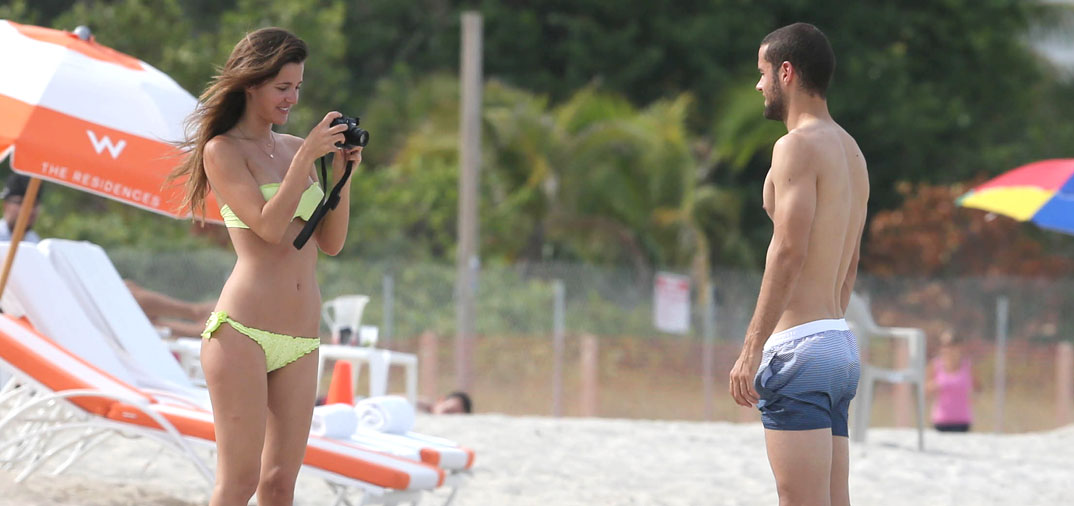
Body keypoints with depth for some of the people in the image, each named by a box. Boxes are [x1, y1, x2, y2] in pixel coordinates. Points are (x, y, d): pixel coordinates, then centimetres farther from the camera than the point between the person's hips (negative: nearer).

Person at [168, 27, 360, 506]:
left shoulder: (296, 148, 17)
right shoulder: (222, 150, -1)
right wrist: (308, 157, -13)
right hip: (242, 331, -6)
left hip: (300, 343, 6)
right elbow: (269, 226, -13)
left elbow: (331, 242, 15)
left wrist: (342, 173, 4)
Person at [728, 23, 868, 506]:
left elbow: (789, 252, -18)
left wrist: (751, 350, -18)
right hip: (842, 345, 9)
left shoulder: (798, 146, -9)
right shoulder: (850, 150, 19)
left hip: (800, 343, -9)